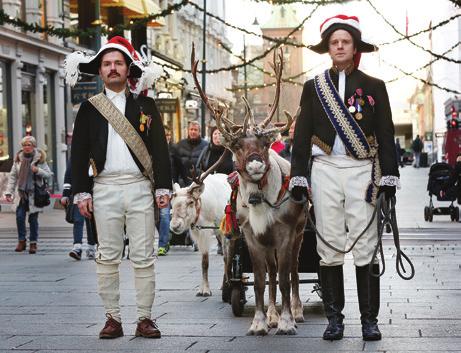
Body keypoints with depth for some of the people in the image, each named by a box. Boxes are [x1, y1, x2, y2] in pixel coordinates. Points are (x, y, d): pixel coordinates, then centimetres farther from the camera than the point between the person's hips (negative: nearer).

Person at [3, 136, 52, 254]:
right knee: (19, 216, -8)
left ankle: (33, 243, 13)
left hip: (35, 194, -2)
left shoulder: (40, 159, 0)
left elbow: (49, 174, 0)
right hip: (22, 193, 2)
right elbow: (13, 176, 8)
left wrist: (38, 171, -18)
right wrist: (9, 192, 1)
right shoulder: (18, 159, 7)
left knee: (33, 219, 2)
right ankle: (21, 241, 6)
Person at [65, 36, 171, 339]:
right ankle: (113, 318, 11)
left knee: (143, 258, 0)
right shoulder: (90, 108, 9)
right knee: (108, 258, 3)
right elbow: (79, 152, 7)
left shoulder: (145, 104, 9)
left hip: (140, 188, 0)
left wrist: (163, 187, -1)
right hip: (105, 189, 1)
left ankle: (145, 318, 7)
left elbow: (160, 148, 6)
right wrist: (82, 192, -1)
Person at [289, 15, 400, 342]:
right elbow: (302, 136, 11)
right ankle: (334, 318, 9)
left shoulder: (374, 87, 8)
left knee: (366, 248, -3)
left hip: (362, 171, -1)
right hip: (325, 170, 1)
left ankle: (370, 319, 4)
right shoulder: (314, 87, 11)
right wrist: (298, 178, 4)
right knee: (329, 248, 2)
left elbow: (386, 135, 6)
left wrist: (389, 178, -1)